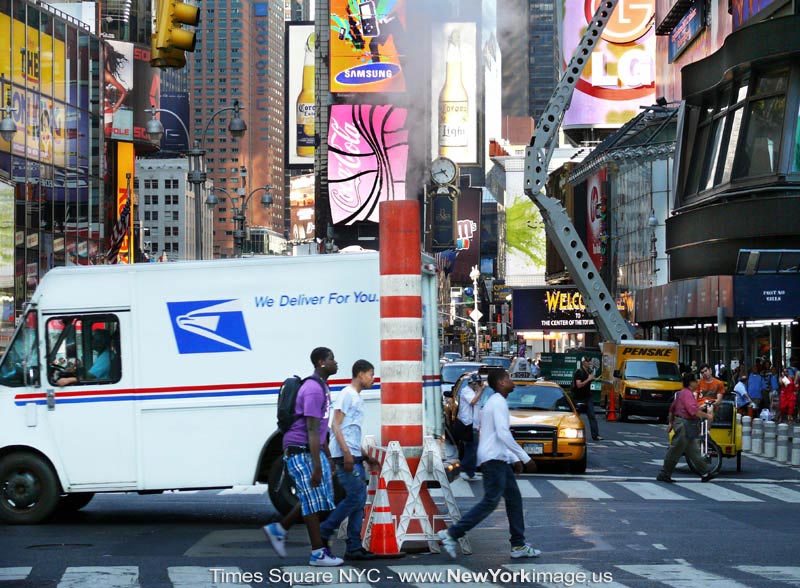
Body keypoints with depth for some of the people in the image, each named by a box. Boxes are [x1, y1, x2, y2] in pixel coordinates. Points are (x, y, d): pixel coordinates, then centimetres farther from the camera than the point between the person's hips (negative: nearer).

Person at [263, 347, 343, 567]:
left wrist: (327, 459, 23)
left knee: (315, 497, 12)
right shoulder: (313, 390, -19)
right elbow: (312, 430, -23)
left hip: (312, 450, 10)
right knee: (313, 499, -5)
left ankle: (278, 530, 21)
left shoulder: (322, 387, 14)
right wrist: (317, 467, -25)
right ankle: (318, 553, 0)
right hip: (300, 450, -10)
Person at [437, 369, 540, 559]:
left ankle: (518, 545, 11)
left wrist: (514, 459, 22)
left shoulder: (496, 402, 19)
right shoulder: (498, 403, -13)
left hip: (498, 459, 10)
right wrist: (525, 458, -20)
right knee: (491, 501, -9)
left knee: (514, 498, 10)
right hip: (493, 459, -10)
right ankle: (452, 534, -7)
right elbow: (503, 434, -23)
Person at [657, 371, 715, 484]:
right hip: (684, 425, -11)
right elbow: (693, 411, -27)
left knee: (694, 451, 12)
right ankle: (664, 475, 3)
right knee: (675, 452, -3)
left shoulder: (681, 393, 16)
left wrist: (671, 423, 26)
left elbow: (672, 408, 22)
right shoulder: (687, 394, -17)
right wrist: (707, 415, -18)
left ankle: (705, 474, 16)